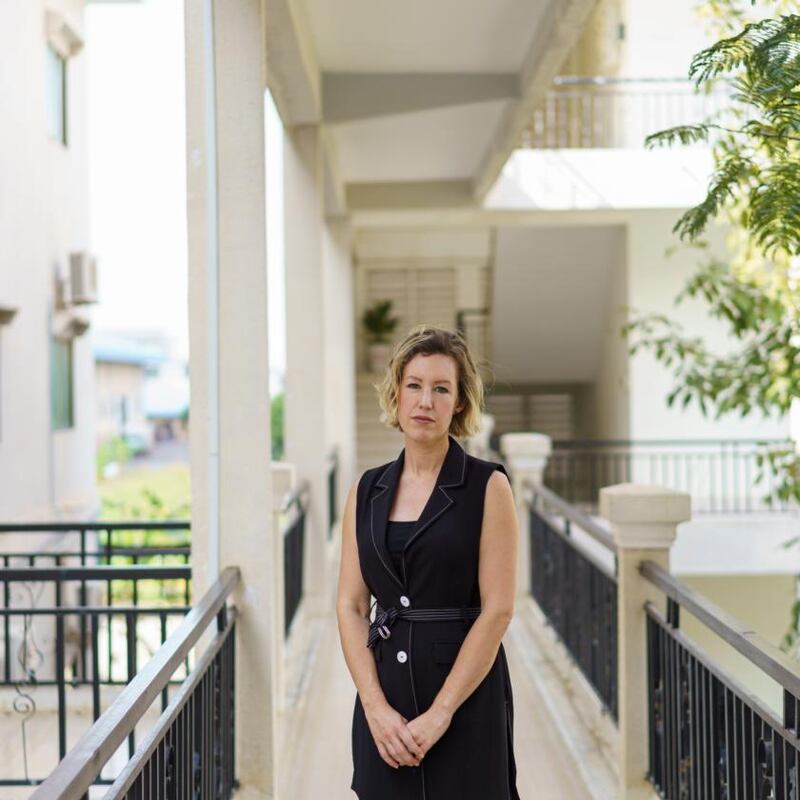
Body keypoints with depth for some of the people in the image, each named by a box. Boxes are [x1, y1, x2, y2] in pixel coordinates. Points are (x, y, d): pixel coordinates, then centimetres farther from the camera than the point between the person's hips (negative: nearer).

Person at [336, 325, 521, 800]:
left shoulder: (487, 486, -5)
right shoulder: (367, 491, 7)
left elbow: (498, 609, -10)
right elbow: (351, 605, 4)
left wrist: (439, 714, -14)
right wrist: (376, 706, -8)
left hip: (466, 696, -4)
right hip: (384, 694, 4)